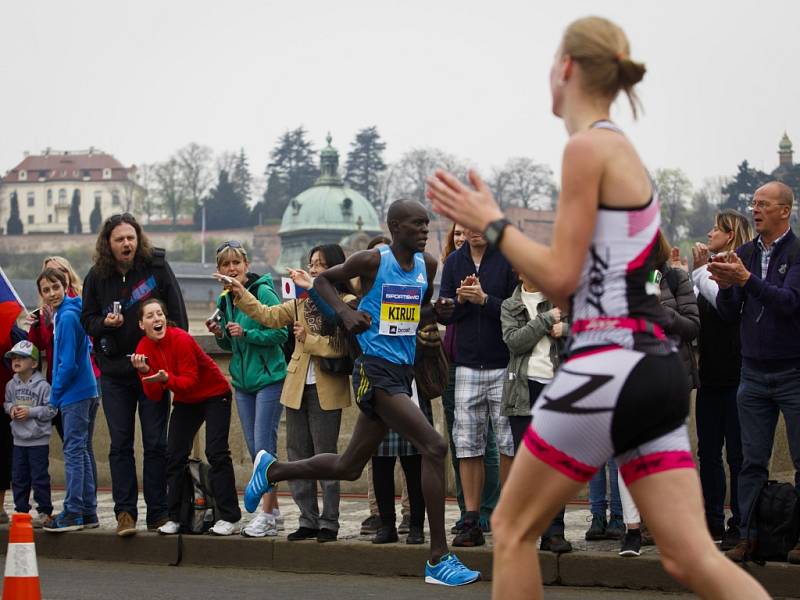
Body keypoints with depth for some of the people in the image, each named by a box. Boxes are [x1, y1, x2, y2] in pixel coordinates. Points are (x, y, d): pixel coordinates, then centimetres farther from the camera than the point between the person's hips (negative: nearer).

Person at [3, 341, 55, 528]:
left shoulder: (42, 385, -13)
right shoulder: (11, 385, 4)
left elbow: (51, 409, -11)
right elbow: (6, 403, 17)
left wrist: (31, 412, -18)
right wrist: (11, 408, -4)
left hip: (38, 440, -6)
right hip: (19, 440, 6)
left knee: (39, 477, -2)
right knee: (18, 476, 10)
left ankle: (45, 511, 5)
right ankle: (21, 509, 20)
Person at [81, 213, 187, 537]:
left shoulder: (156, 266, -5)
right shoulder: (97, 276, 1)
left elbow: (177, 314, -3)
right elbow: (87, 319, 9)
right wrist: (105, 323, -14)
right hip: (114, 372, 2)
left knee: (155, 443, 2)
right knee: (120, 444, 3)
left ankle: (158, 513, 7)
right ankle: (125, 512, 7)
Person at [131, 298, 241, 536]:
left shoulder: (180, 339, -26)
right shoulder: (143, 349, -8)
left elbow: (190, 381, -26)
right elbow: (155, 396, -8)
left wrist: (166, 378, -42)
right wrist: (146, 373, -25)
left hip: (214, 395, -6)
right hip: (185, 401, 6)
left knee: (216, 452, -14)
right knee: (174, 455, 1)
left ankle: (229, 518, -11)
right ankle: (175, 517, 10)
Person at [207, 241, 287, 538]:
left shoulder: (263, 293, -12)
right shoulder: (224, 301, 9)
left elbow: (281, 333, -15)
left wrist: (246, 334, -23)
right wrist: (220, 335, -3)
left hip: (268, 377, -7)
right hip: (242, 381, 7)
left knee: (264, 446, -8)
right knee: (254, 448, 10)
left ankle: (267, 515, -6)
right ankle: (274, 508, 20)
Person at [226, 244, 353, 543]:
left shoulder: (347, 303, -5)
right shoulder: (301, 302, 14)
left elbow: (343, 346, -14)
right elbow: (268, 316, 7)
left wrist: (309, 340, -13)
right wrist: (242, 295, -2)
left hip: (326, 391, -6)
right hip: (297, 388, 6)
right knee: (298, 456, 7)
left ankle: (329, 523, 5)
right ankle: (308, 520, 14)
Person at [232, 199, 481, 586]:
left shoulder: (428, 265, 10)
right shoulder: (372, 261, -8)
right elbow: (323, 280, 6)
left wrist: (438, 311, 3)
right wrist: (345, 312, -10)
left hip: (403, 372, 8)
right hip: (376, 369, -8)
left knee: (348, 467, 16)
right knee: (434, 447, -20)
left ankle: (271, 470, 39)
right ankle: (439, 560, -16)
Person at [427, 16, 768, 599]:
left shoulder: (588, 146, -8)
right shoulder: (623, 149, 20)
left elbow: (560, 278, -11)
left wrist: (491, 223, -1)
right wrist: (492, 224, 21)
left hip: (609, 371, -9)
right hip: (656, 372, 9)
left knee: (512, 529, 8)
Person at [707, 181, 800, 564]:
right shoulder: (745, 254, 8)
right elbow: (730, 314, 8)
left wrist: (746, 279, -30)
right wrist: (725, 286, -12)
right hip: (754, 372, 5)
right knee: (752, 461, 5)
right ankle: (747, 536, 7)